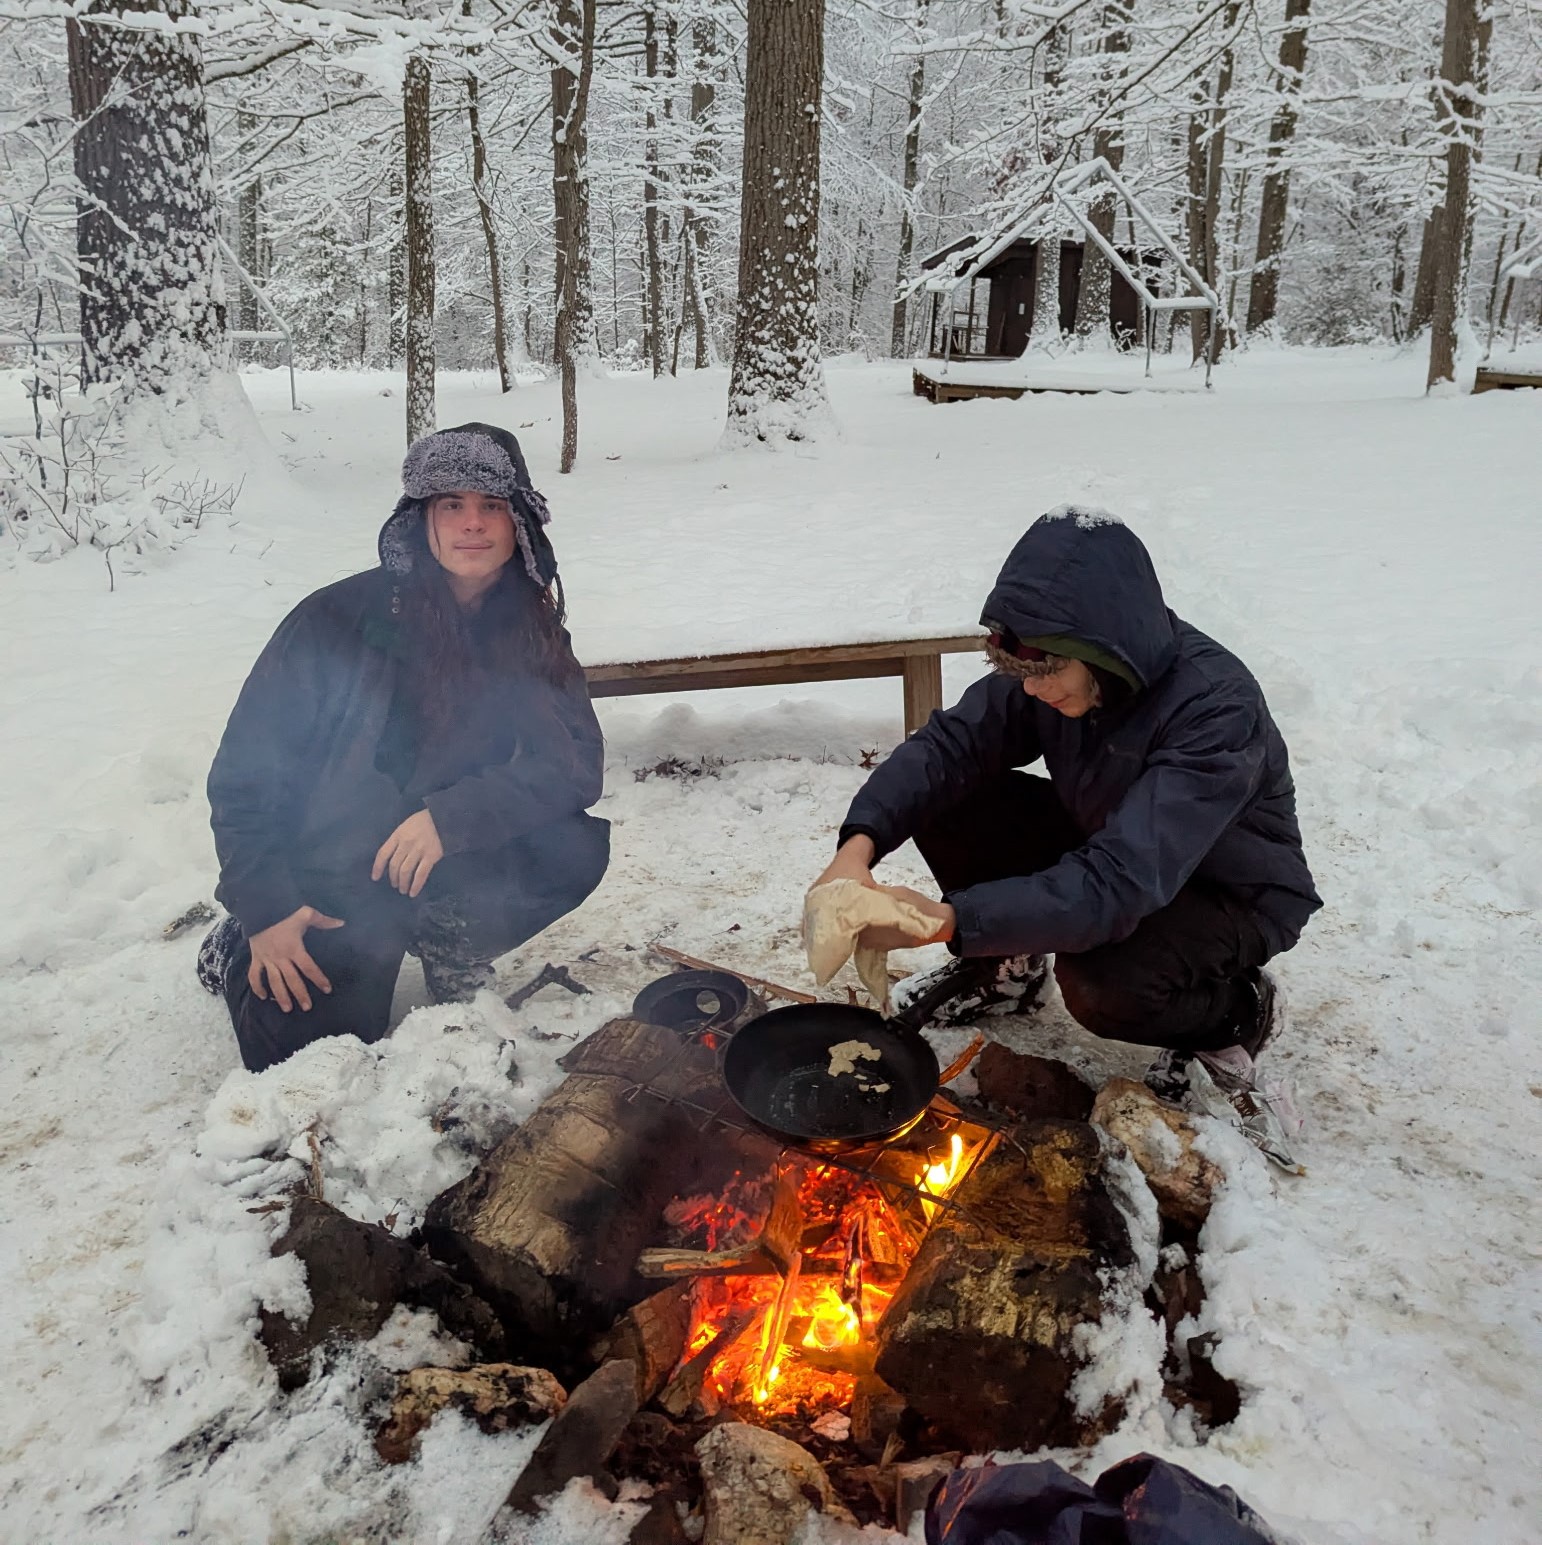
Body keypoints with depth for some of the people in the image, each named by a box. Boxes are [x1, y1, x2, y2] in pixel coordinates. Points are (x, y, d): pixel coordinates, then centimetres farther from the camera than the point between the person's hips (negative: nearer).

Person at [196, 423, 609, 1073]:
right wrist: (265, 910, -19)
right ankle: (236, 951, 19)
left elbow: (578, 763, -16)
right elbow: (243, 772, -13)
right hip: (322, 882, -3)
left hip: (439, 866, 3)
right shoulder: (339, 619, -19)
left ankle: (450, 943, 5)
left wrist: (452, 815, -30)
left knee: (577, 846, -21)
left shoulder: (532, 634, -7)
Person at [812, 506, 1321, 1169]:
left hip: (1233, 895, -6)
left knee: (1101, 981, -35)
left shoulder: (1217, 709, -37)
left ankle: (1234, 1013, -2)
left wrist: (949, 919, -50)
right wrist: (858, 848, -35)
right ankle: (1006, 968, 11)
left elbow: (1119, 887, -44)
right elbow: (947, 744, -18)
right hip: (1107, 843, 6)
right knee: (947, 801, -14)